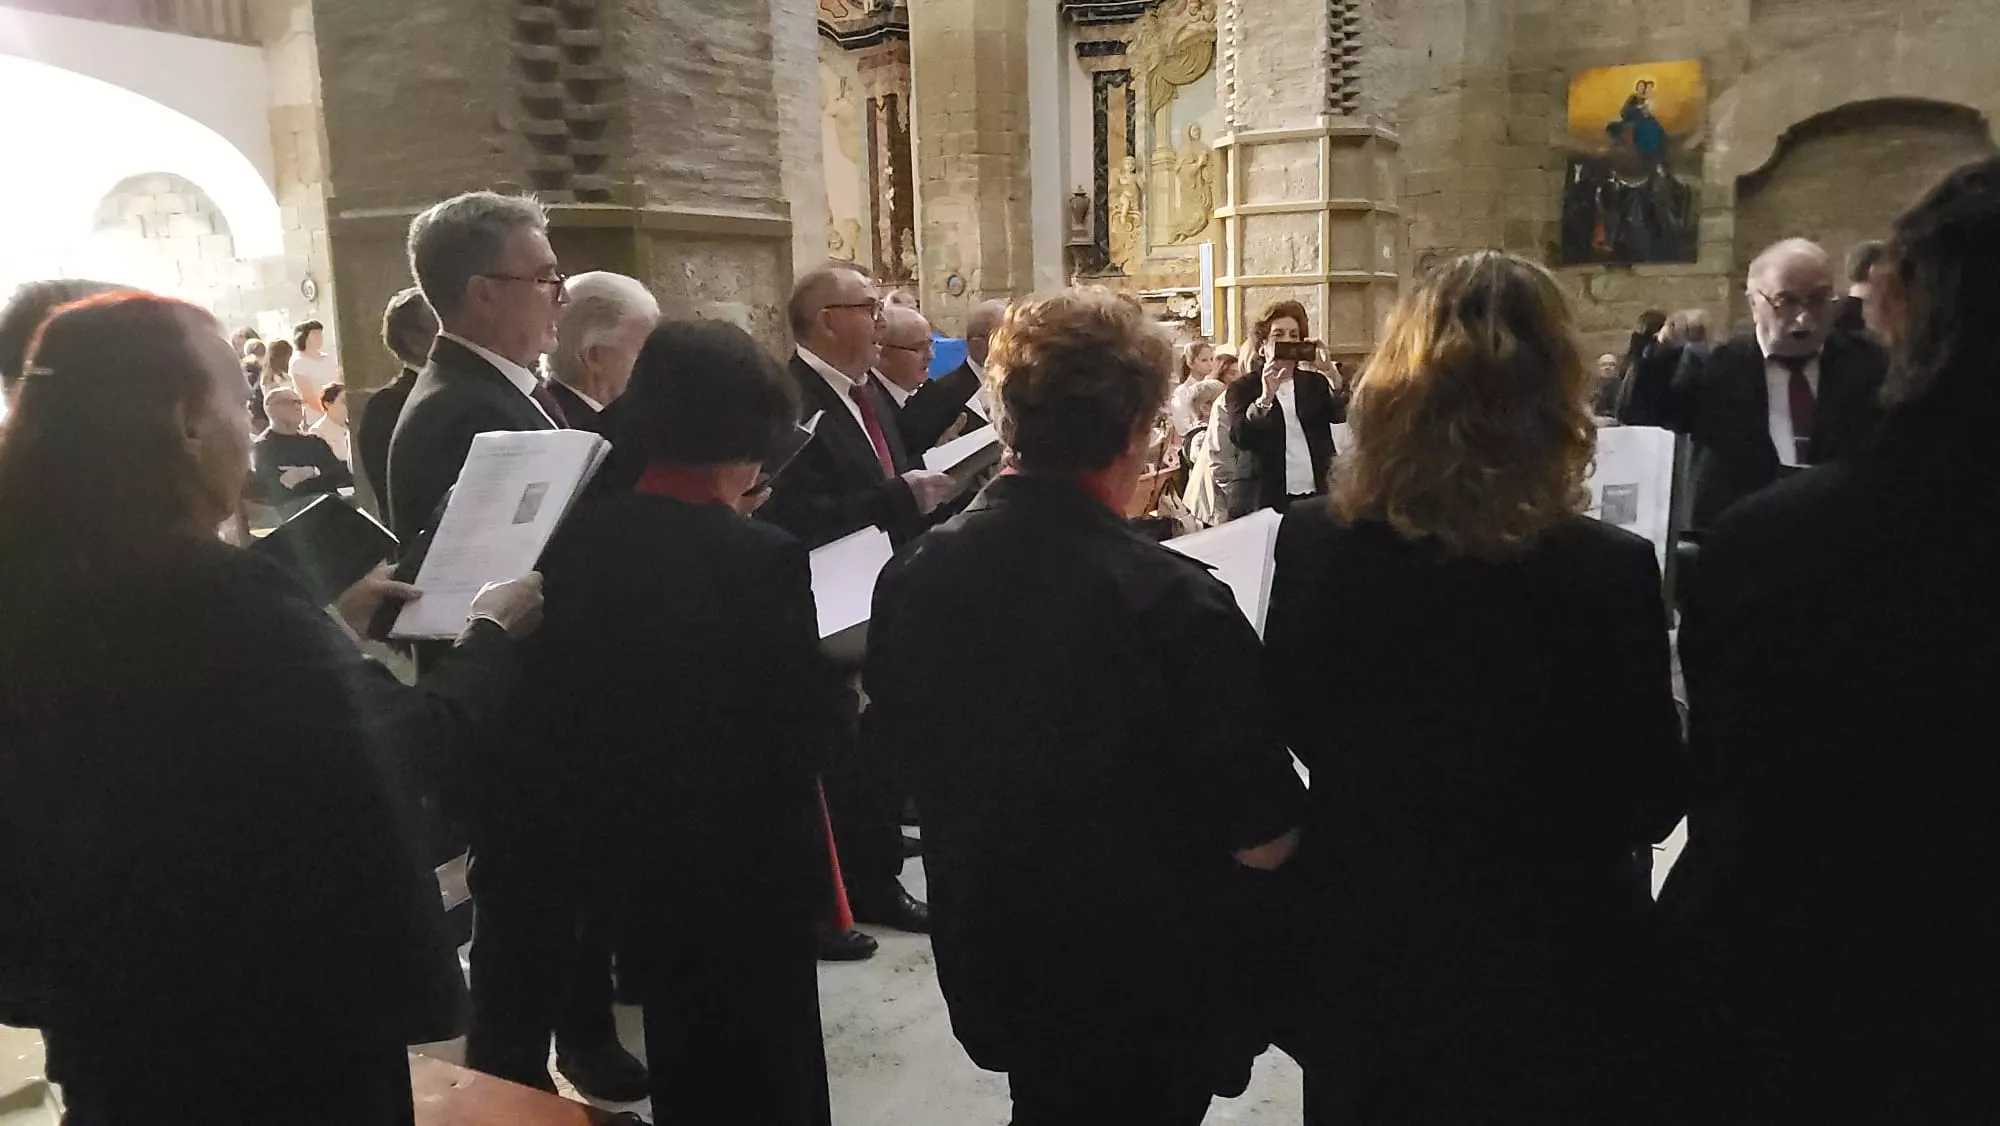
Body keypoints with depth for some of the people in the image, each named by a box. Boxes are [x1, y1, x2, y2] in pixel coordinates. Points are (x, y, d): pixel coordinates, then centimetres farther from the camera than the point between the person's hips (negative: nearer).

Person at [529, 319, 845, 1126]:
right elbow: (805, 729, -19)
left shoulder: (578, 539, -7)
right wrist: (837, 683, 1)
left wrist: (609, 789, 13)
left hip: (625, 849, 5)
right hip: (745, 858, -5)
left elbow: (554, 699, -1)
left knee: (684, 1057, 27)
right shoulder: (762, 556, -23)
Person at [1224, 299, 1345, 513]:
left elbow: (1343, 415, -6)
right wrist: (1266, 396, -27)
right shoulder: (1243, 389, 2)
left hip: (1318, 496, 2)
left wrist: (1331, 372, -18)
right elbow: (1240, 438, -14)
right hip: (1269, 500, -2)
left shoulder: (1315, 382, 11)